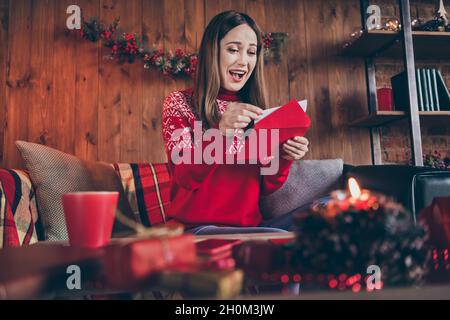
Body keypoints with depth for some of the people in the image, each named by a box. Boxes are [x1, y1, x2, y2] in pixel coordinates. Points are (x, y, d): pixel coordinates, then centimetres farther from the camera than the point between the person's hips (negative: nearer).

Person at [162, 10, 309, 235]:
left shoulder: (254, 111, 12)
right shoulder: (179, 103, 0)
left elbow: (264, 187, 7)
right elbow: (186, 179, -13)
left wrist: (283, 158, -14)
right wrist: (220, 131, -30)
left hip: (250, 227, 5)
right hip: (197, 228, -4)